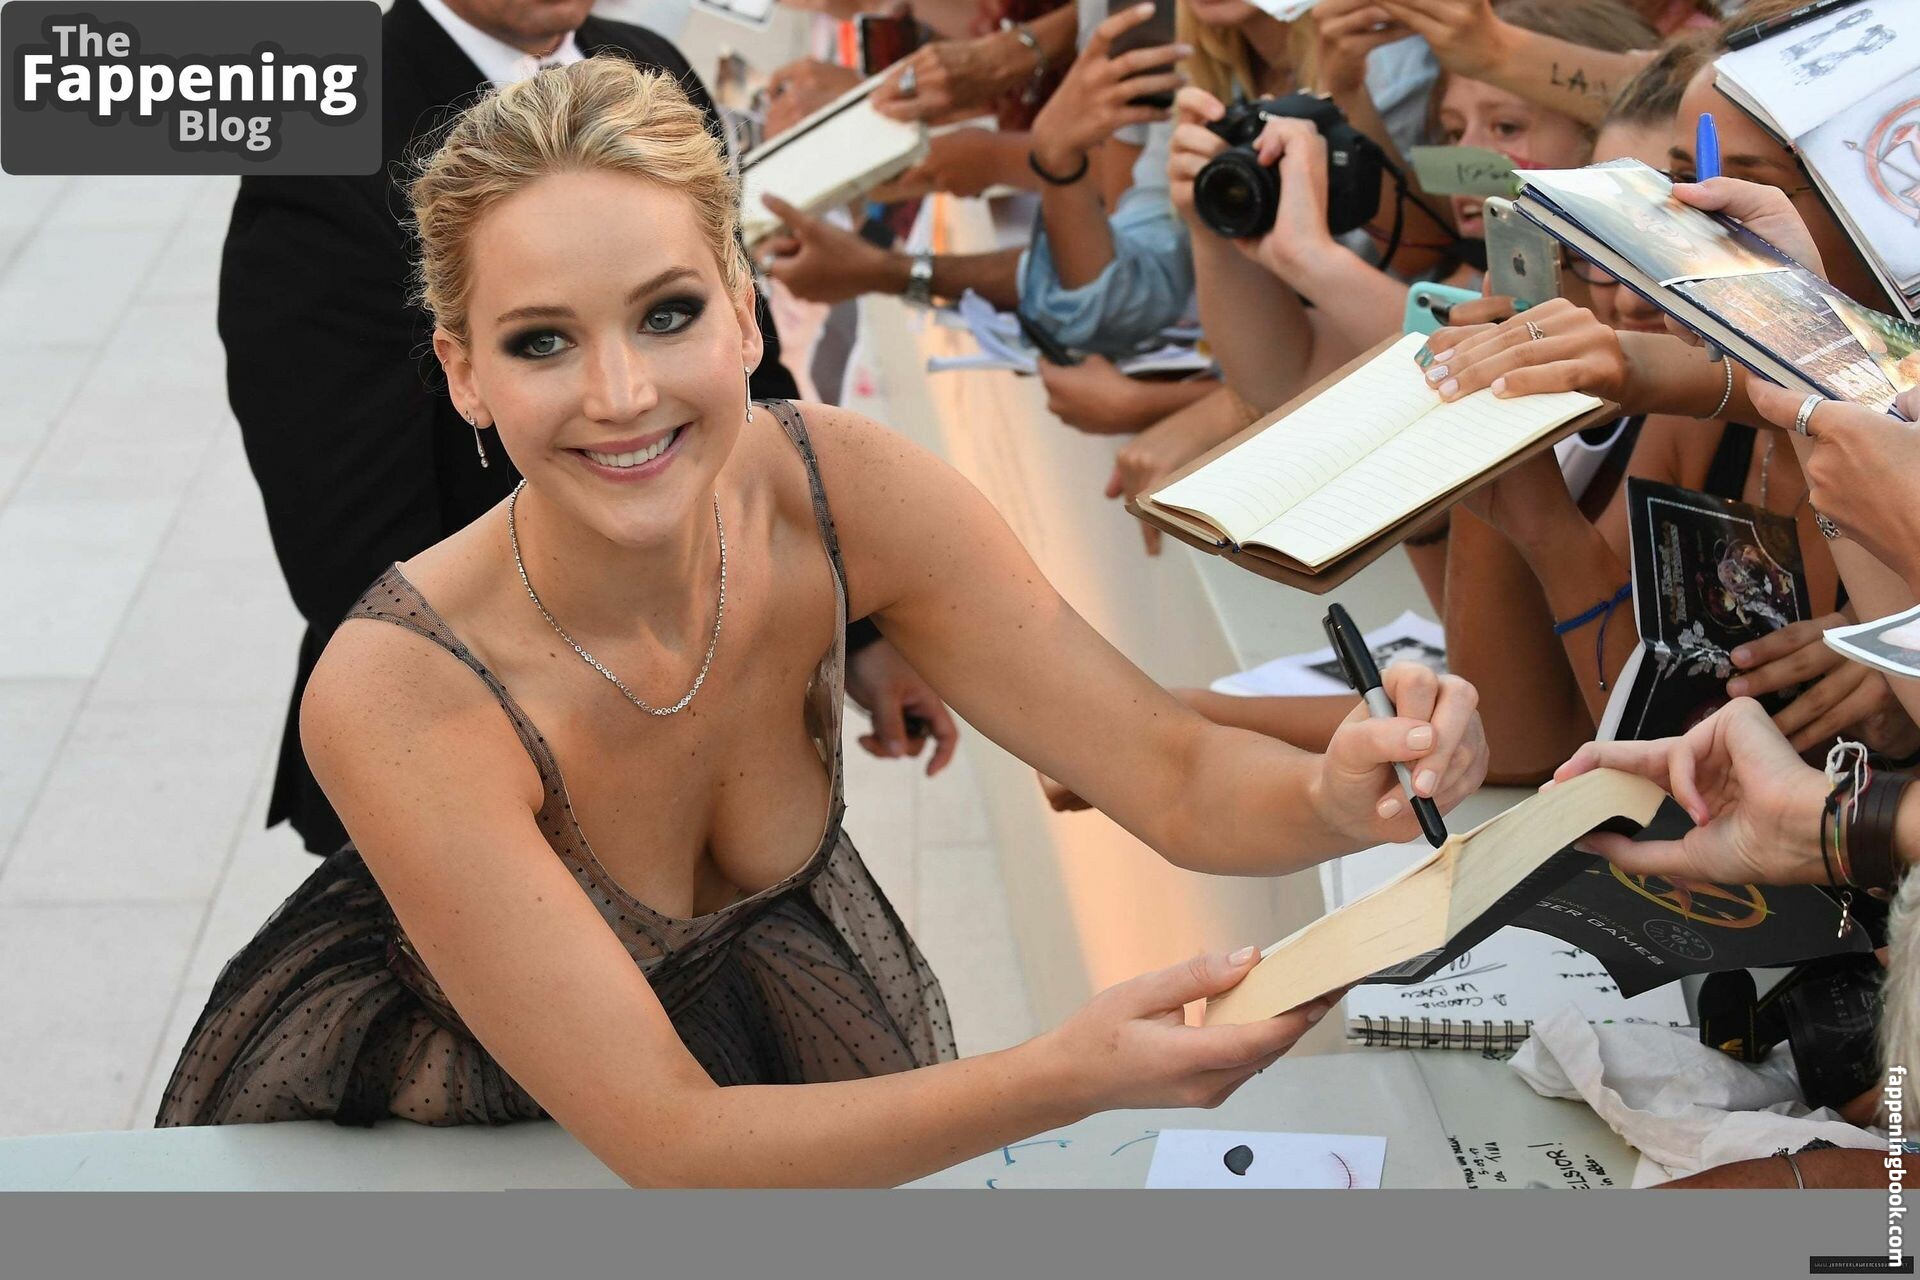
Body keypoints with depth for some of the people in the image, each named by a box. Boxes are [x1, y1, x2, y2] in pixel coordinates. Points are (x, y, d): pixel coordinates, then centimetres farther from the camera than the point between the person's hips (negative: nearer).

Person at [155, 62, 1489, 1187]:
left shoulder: (838, 491, -25)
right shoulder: (396, 692, -36)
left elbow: (1176, 778, -22)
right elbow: (666, 1139, -36)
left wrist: (1337, 794, -46)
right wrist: (1064, 1077, -51)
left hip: (797, 1035, 4)